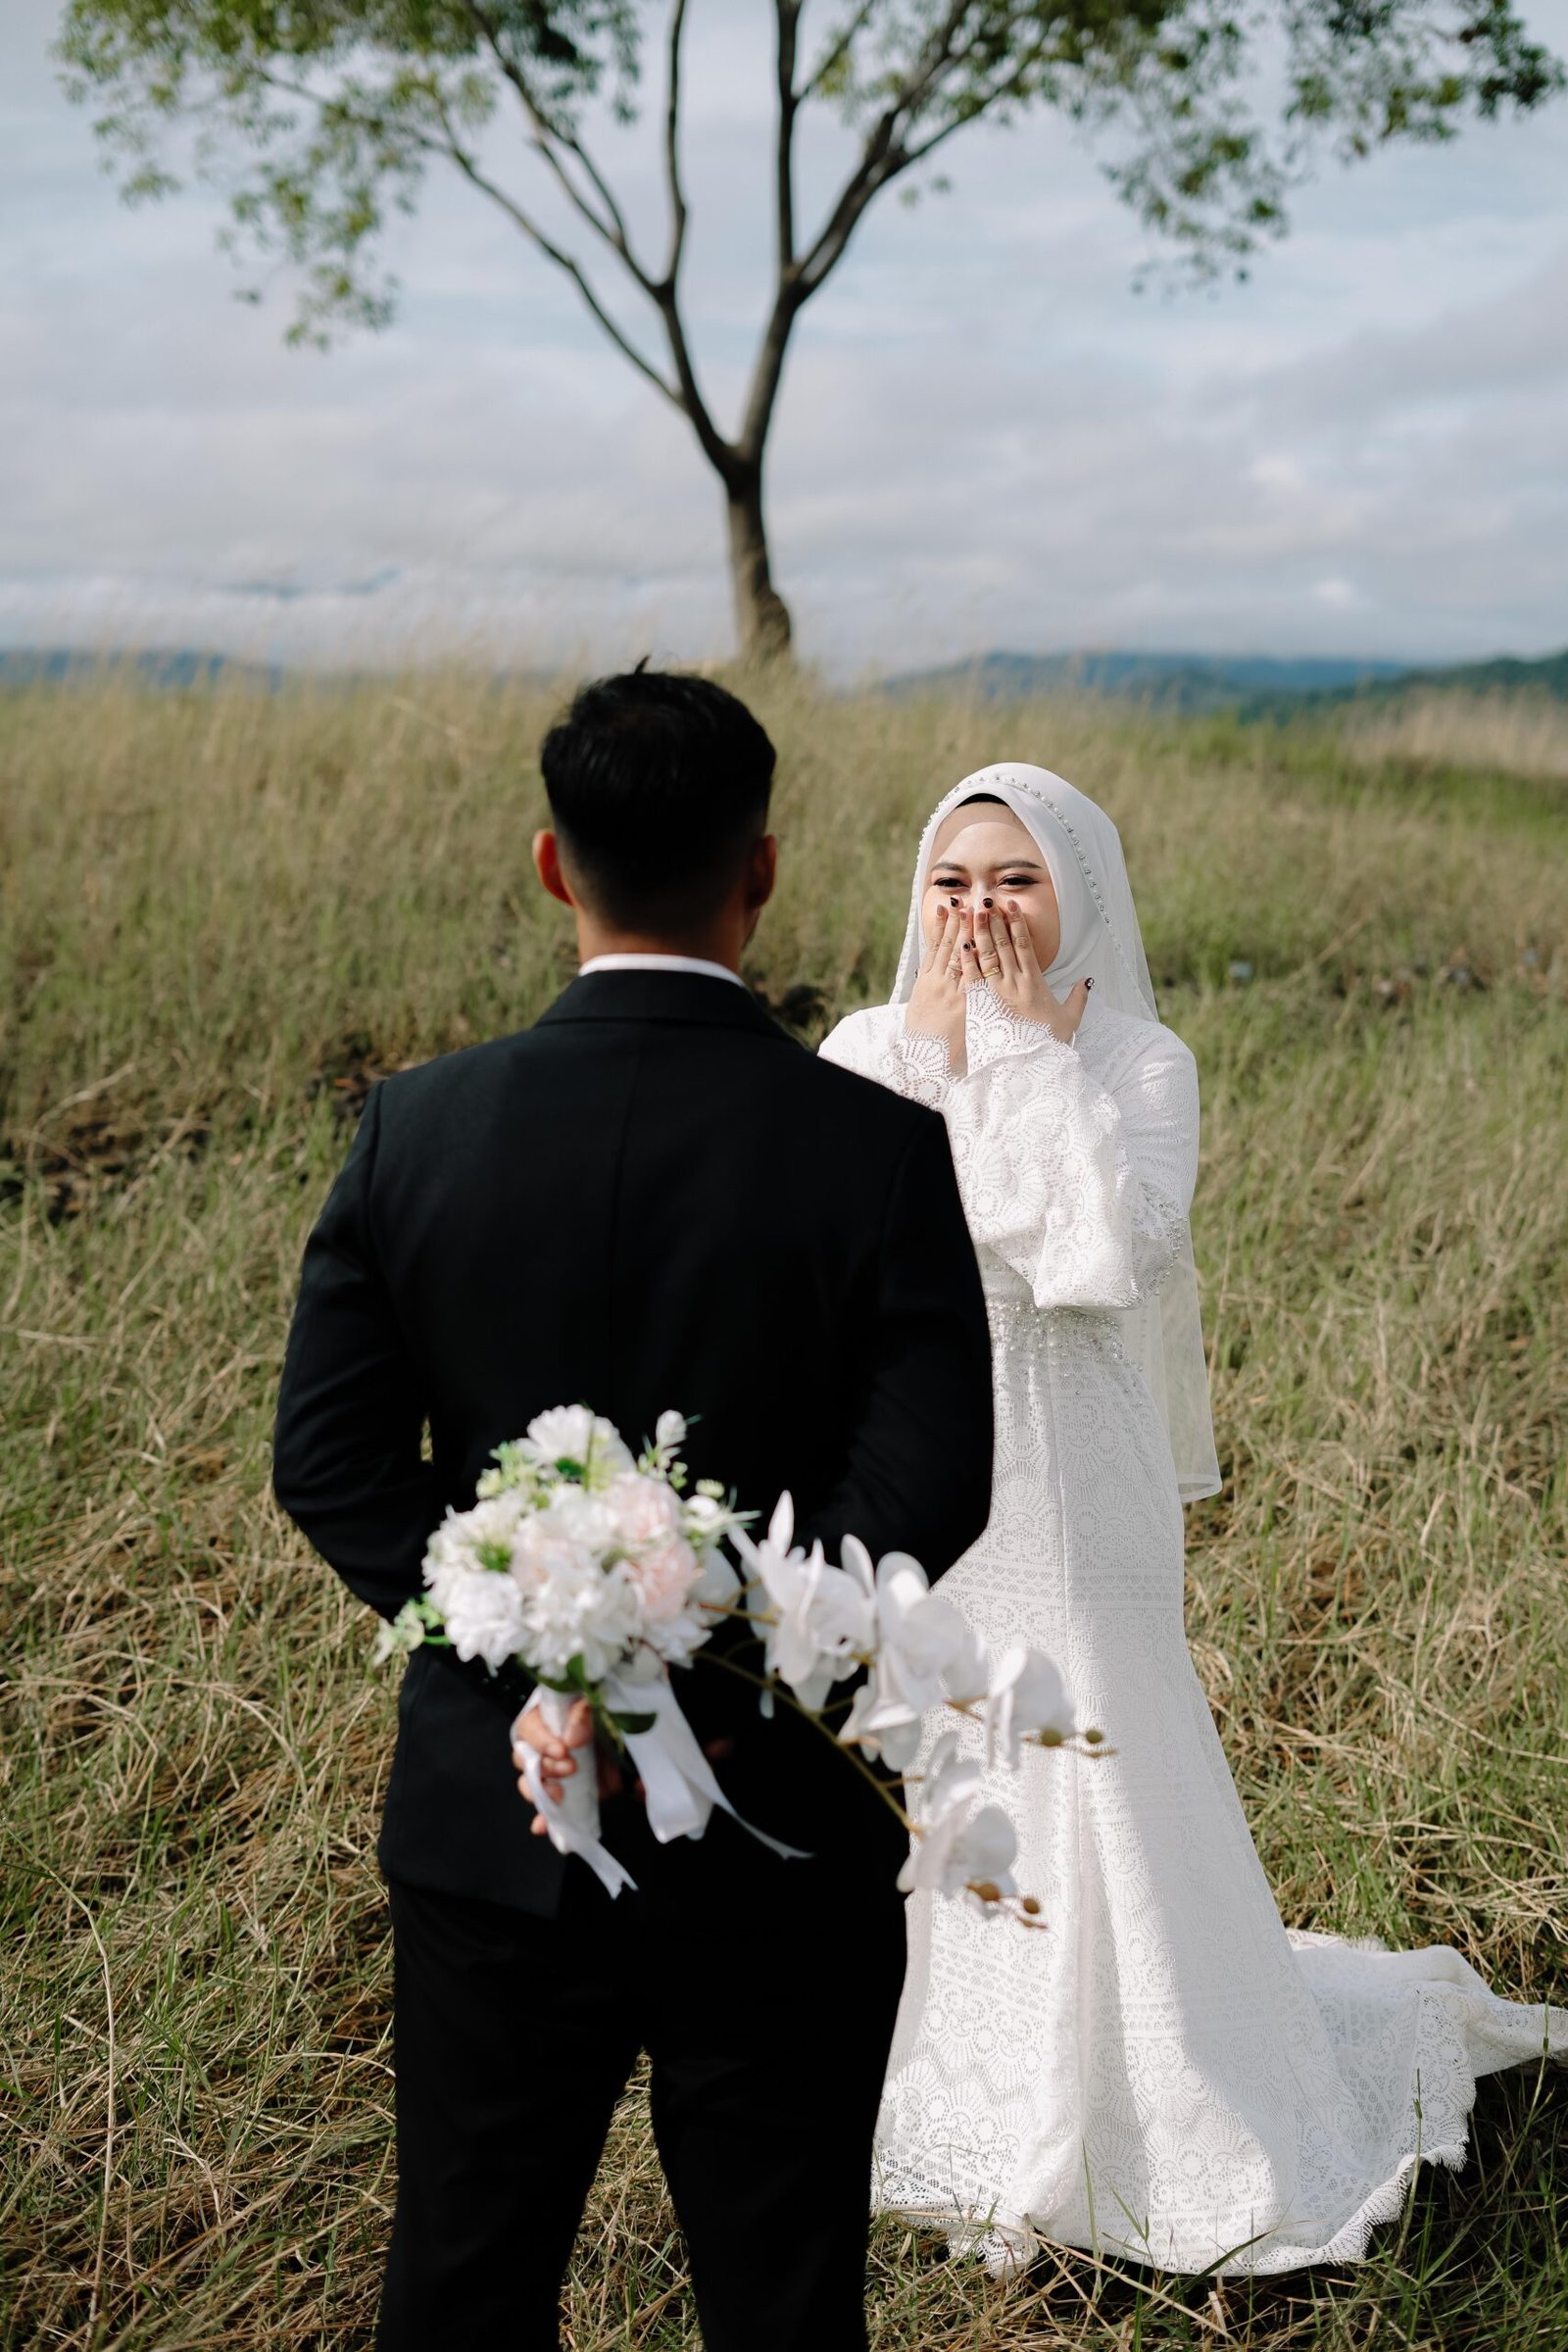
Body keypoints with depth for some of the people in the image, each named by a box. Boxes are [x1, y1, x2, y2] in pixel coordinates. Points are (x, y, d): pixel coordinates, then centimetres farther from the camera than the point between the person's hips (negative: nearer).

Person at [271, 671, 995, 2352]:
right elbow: (926, 1495, -19)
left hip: (489, 1823, 2)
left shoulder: (418, 1126, -7)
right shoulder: (880, 1151, -14)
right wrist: (710, 1678, -15)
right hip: (781, 1849, -2)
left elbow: (329, 1458, -7)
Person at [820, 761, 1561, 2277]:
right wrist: (933, 1047, -11)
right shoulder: (868, 1048, 0)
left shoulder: (1139, 1066, -7)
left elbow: (1108, 1252, -24)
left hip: (1065, 1507, -3)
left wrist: (1022, 1048, -19)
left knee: (1095, 1809, 3)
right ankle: (940, 2111, 35)